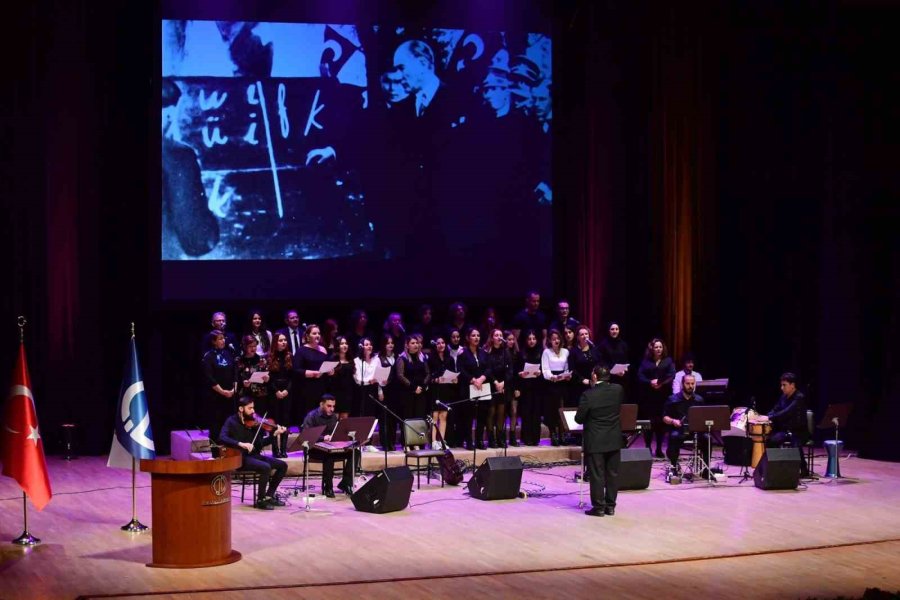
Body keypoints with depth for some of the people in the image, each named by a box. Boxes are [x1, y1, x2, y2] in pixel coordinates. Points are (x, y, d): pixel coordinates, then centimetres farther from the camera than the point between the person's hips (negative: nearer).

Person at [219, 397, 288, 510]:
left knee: (282, 465, -1)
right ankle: (260, 500, -16)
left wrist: (274, 434, -10)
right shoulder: (232, 421, -7)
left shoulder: (253, 423, 8)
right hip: (240, 458, -7)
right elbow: (222, 438, -23)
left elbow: (261, 443, 5)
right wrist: (240, 444, -33)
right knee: (266, 467, -29)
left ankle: (269, 496, 7)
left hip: (254, 456, 7)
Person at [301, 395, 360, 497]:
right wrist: (323, 438, -35)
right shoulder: (312, 416, -10)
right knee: (329, 455, -39)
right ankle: (328, 487, -25)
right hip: (315, 449, -6)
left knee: (355, 452, -14)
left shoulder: (333, 416, 11)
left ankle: (345, 483, -10)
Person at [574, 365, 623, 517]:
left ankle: (598, 507, 7)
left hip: (595, 441, -4)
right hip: (614, 440, 4)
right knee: (613, 473, 11)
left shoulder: (588, 395, -17)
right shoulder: (618, 390, -4)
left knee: (597, 475, 3)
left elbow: (579, 418, -9)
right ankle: (610, 506, 16)